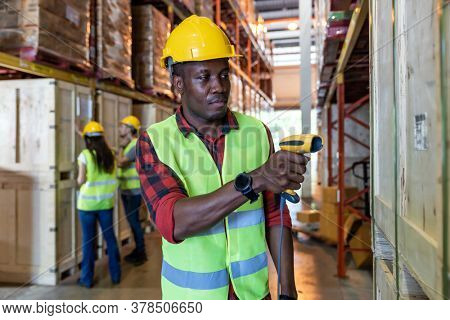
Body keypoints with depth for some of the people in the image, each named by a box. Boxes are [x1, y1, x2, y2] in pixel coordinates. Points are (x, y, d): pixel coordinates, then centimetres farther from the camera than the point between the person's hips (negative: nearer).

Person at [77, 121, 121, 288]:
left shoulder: (85, 155, -10)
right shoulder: (110, 154, 0)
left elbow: (81, 181, -10)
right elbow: (112, 176, 3)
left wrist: (79, 178, 11)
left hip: (88, 203, -3)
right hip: (106, 202, 3)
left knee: (88, 240, 7)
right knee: (110, 236, 13)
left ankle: (87, 278, 17)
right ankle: (115, 274, 22)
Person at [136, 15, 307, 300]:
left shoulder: (257, 132, -6)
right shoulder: (154, 142, -12)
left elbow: (274, 218, -2)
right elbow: (173, 222, -26)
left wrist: (288, 291, -5)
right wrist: (253, 181, -35)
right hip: (189, 295, -1)